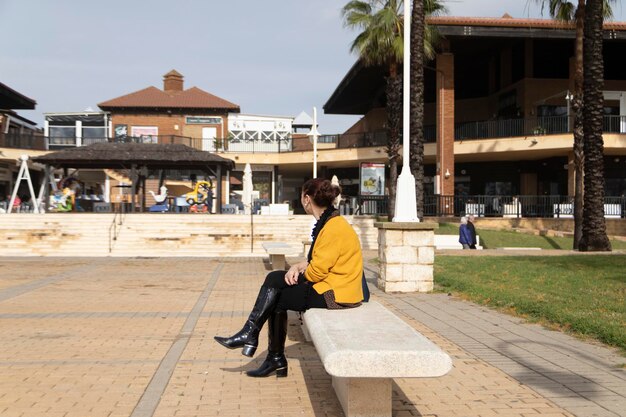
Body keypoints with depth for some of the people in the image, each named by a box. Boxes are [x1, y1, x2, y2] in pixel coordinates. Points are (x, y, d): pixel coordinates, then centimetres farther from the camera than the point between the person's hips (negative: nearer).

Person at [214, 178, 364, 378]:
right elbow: (315, 259, 14)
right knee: (274, 279, 4)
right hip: (329, 285, 10)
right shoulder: (327, 221, 11)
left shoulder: (334, 228, -21)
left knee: (277, 297, -9)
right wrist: (297, 267, -4)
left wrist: (299, 272, -1)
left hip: (333, 294, -10)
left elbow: (318, 271, -21)